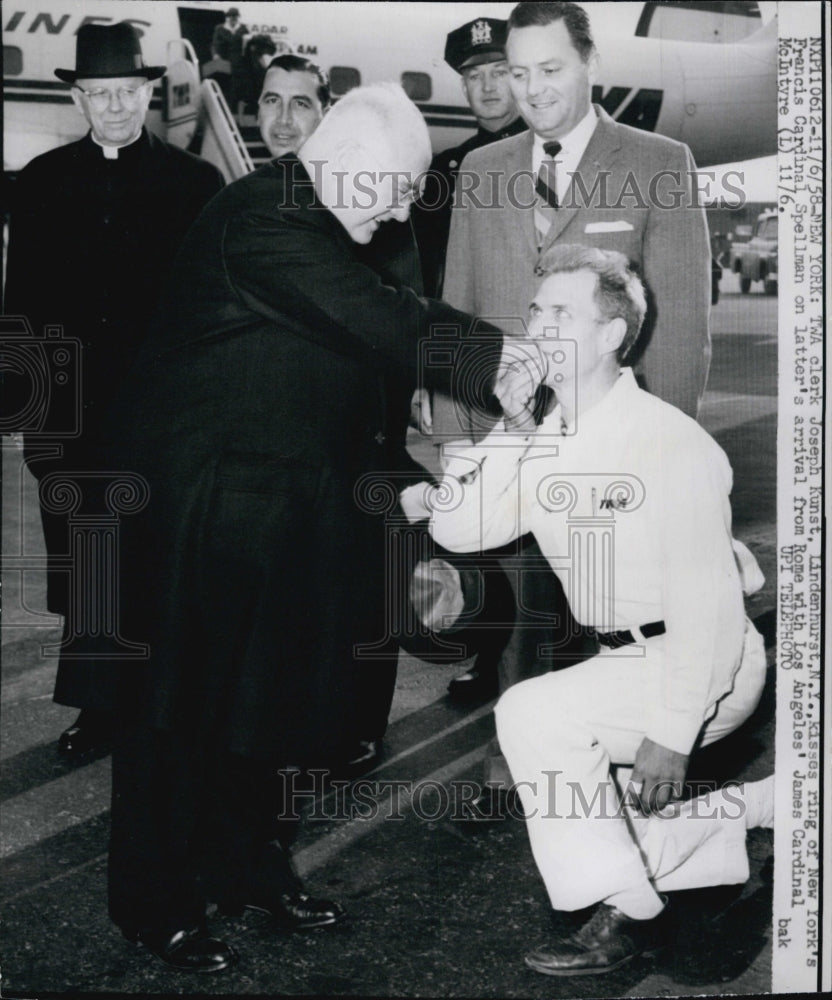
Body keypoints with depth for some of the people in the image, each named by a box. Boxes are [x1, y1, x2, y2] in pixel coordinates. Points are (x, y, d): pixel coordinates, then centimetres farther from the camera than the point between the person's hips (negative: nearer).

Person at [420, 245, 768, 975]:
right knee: (609, 837, 12)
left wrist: (672, 732, -25)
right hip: (626, 661, 9)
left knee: (534, 714, -26)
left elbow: (707, 599, -24)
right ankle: (770, 812, 30)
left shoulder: (667, 441, -21)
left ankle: (629, 916, -13)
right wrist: (510, 433, -14)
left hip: (705, 667, -9)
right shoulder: (546, 444, 2)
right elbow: (455, 528, -5)